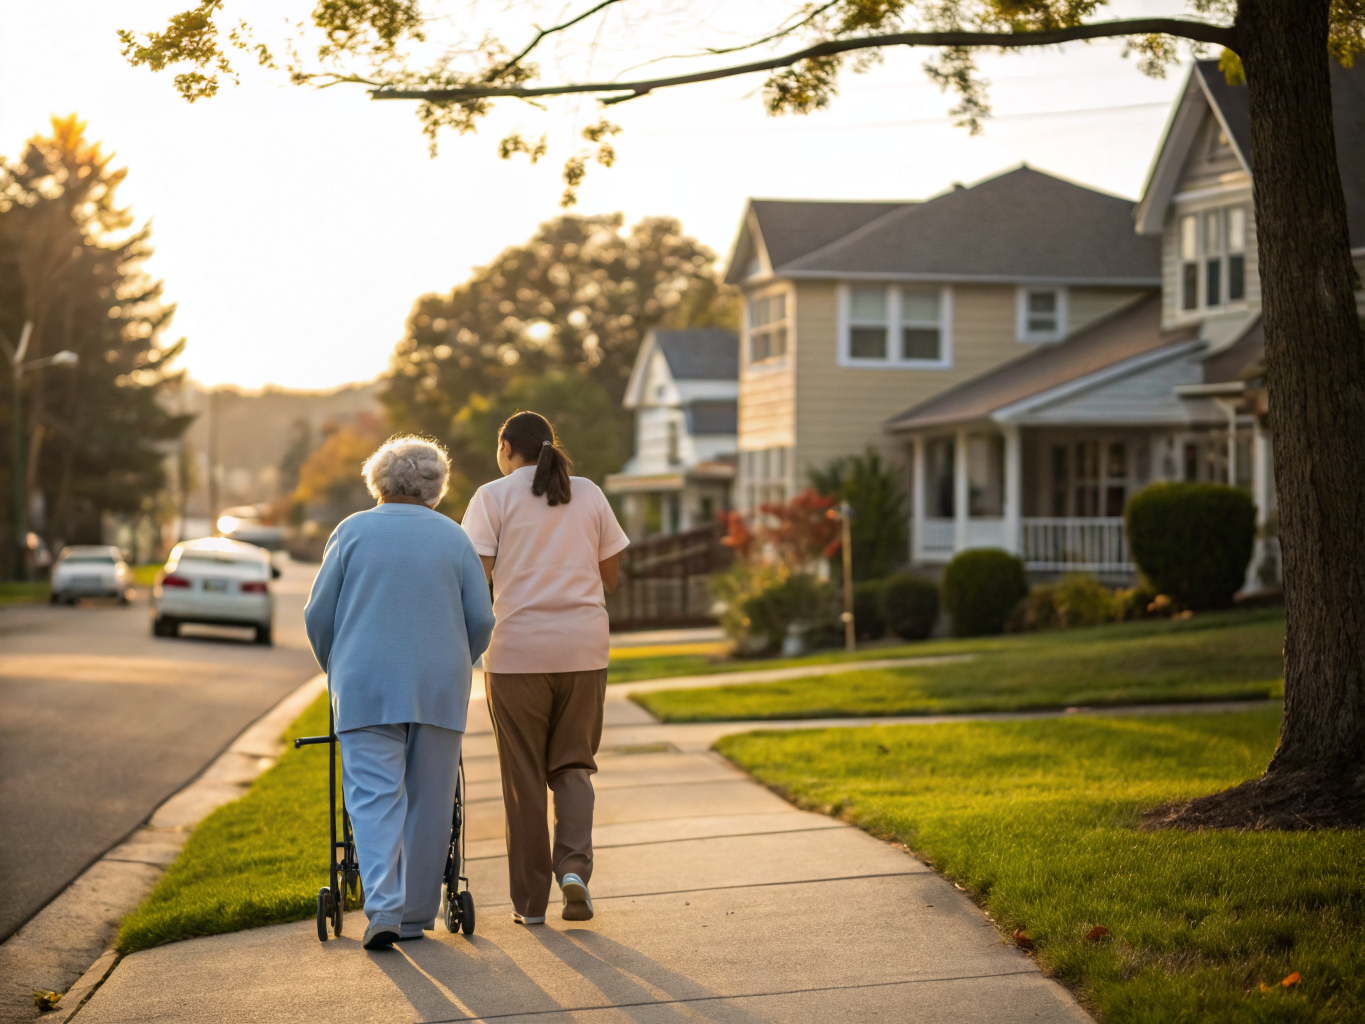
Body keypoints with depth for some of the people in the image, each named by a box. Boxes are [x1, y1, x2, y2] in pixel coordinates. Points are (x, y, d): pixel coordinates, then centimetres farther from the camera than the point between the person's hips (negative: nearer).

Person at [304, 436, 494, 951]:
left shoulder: (353, 531, 4)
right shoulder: (454, 538, 8)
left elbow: (319, 615, 4)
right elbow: (481, 621, 5)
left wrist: (336, 669, 21)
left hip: (366, 684, -1)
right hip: (439, 688, 1)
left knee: (374, 796, -4)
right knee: (428, 801, 8)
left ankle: (383, 908, -20)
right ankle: (417, 915, 12)